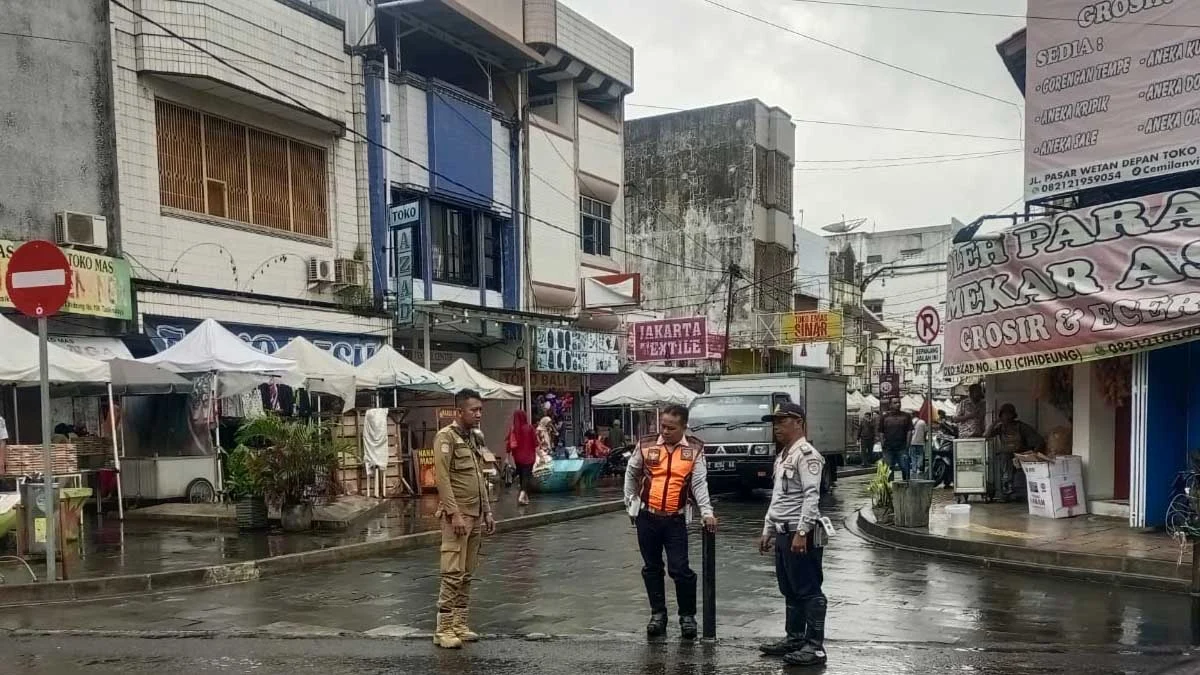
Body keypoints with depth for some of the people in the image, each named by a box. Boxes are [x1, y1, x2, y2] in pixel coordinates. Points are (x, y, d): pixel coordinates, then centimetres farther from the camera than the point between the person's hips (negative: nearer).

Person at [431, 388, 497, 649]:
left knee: (467, 574, 10)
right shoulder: (446, 437, -10)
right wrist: (454, 514, -21)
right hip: (456, 515, -8)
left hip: (475, 516, 8)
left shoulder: (474, 438, 15)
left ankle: (460, 625, 16)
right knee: (453, 574, -8)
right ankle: (444, 630, -2)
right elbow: (443, 478, -17)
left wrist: (487, 512, 16)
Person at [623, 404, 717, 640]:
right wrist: (631, 503, 12)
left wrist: (707, 512, -18)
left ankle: (687, 615, 13)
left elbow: (700, 483, -6)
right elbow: (631, 474, 13)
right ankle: (658, 613, 25)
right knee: (652, 568, 11)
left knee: (680, 569, -4)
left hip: (676, 519, -2)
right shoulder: (646, 445, 0)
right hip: (646, 517, 2)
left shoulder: (694, 449, -2)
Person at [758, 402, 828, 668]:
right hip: (783, 534, 10)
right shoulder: (782, 456, 18)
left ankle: (814, 646, 2)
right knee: (790, 591, 16)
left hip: (801, 535, -10)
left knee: (809, 591, -3)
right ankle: (794, 638, 26)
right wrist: (767, 531, 22)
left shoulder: (806, 454, -13)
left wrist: (801, 532, -25)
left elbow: (812, 497, -21)